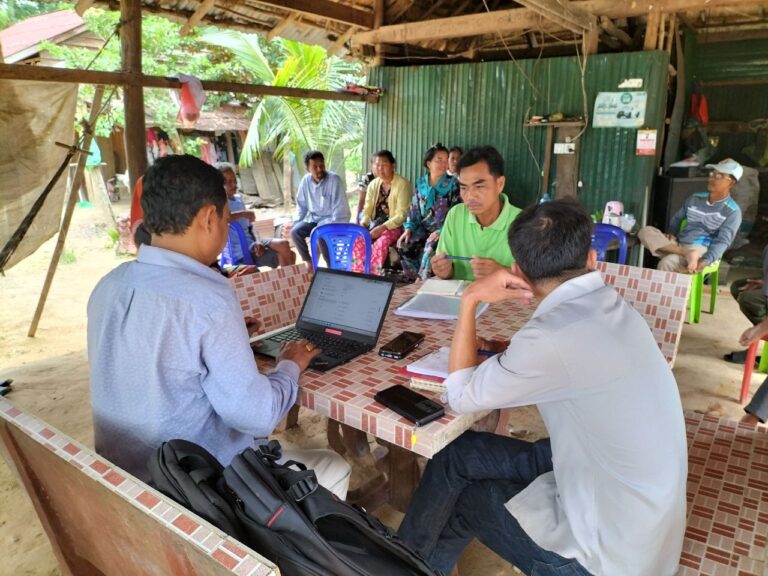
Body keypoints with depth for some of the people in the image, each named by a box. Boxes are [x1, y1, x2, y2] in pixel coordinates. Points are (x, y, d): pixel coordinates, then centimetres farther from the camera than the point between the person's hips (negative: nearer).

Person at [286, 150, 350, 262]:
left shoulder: (333, 179, -18)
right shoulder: (306, 180, -2)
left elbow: (339, 208, -17)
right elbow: (301, 205, 9)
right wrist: (295, 223, -2)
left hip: (332, 219, -5)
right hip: (314, 218, 5)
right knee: (295, 231, -18)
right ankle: (308, 262, -1)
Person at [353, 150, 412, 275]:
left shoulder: (403, 184, -8)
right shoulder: (373, 185, 11)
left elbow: (402, 215, -15)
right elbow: (367, 210, 11)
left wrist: (382, 228, -24)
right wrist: (362, 224, -11)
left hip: (394, 226, -5)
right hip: (374, 225, 5)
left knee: (381, 242, -35)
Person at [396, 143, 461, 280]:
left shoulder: (452, 184, -4)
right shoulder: (421, 183, 8)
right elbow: (414, 208, 10)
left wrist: (441, 231, -21)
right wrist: (408, 229, -4)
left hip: (443, 229, -4)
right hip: (423, 228, 4)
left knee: (430, 248, -33)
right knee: (403, 245, -19)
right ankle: (413, 280, -7)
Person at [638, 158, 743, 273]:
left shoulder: (732, 211, -2)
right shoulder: (696, 198, 16)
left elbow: (723, 241, -13)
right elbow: (677, 217, 28)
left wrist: (706, 261, -31)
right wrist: (672, 233, 4)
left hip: (701, 250, -6)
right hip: (678, 244, 7)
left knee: (666, 263, -36)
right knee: (645, 231, -20)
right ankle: (687, 254, -31)